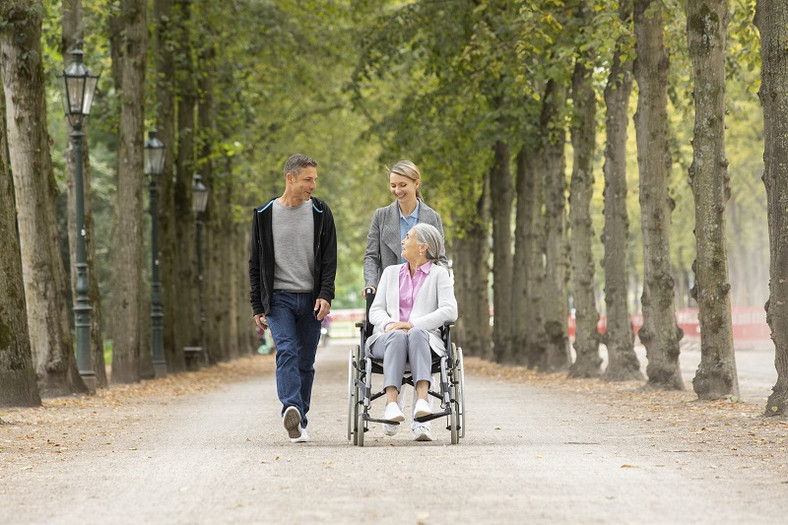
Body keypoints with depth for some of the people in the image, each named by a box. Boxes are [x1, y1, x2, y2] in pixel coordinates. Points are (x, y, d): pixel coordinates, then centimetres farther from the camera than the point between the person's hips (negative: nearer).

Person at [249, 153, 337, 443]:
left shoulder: (321, 213, 5)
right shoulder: (264, 215, 4)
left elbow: (329, 260, 3)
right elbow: (256, 263, 8)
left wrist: (325, 295, -12)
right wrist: (257, 306, 3)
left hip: (311, 299, 2)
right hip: (278, 297, -2)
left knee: (305, 362, 5)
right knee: (286, 351, -20)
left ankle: (299, 420, 12)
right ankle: (291, 410, -35)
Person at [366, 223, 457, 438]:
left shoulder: (439, 274, 12)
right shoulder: (391, 272, 24)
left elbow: (449, 311, -2)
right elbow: (375, 310, 15)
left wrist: (412, 324, -14)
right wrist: (389, 324, -10)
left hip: (423, 338, -2)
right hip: (387, 338, 2)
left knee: (416, 333, -38)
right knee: (397, 336, -36)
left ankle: (422, 397, -54)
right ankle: (391, 402, -53)